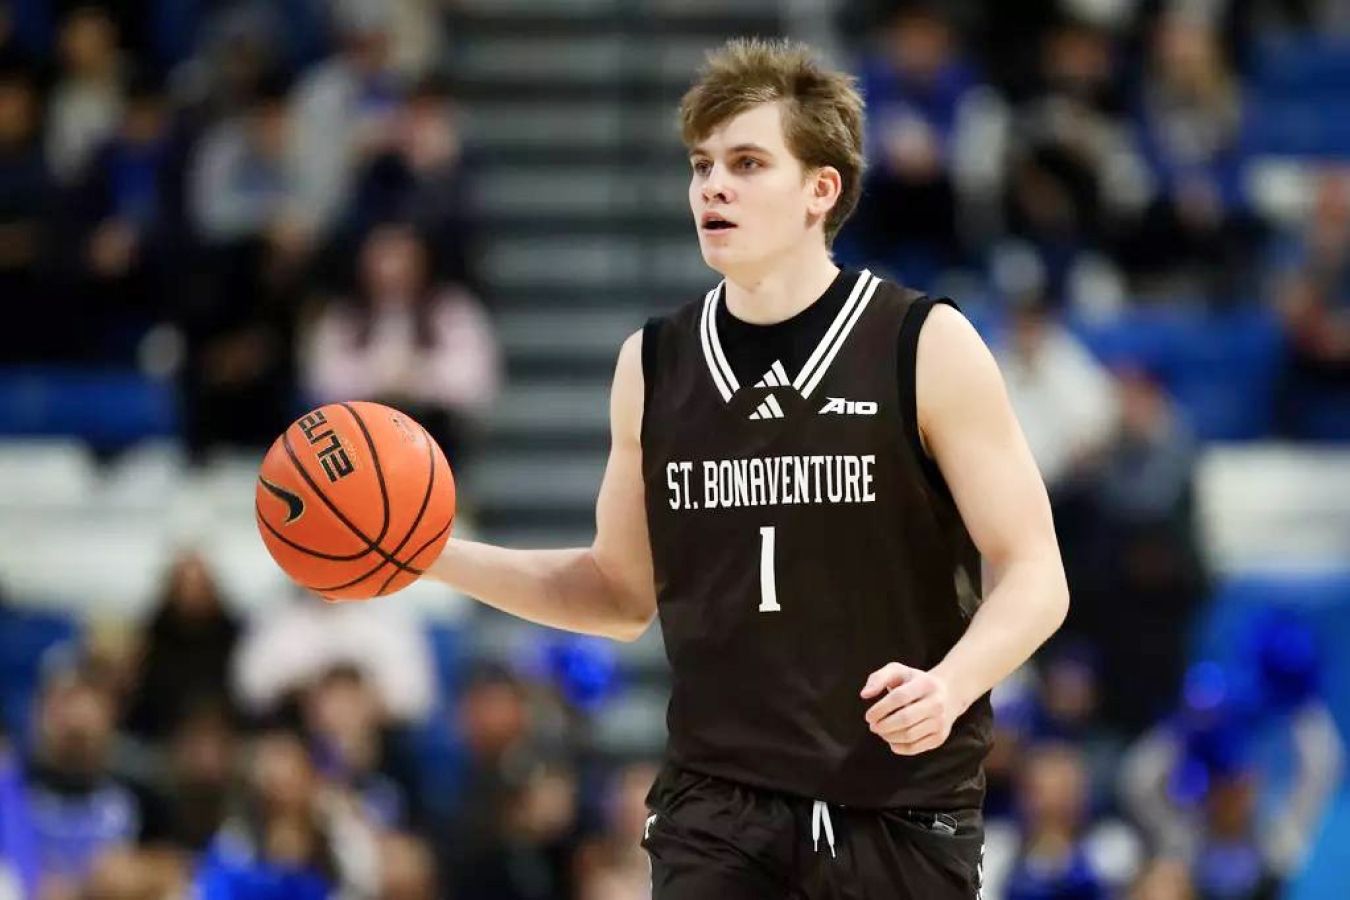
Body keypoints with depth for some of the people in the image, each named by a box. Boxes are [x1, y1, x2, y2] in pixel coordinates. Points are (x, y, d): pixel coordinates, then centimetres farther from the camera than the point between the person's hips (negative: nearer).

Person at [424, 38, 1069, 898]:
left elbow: (1032, 577, -6)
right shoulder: (654, 365, 7)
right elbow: (624, 593, 18)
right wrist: (442, 554, 6)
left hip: (901, 810, -2)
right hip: (716, 808, 2)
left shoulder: (927, 347, -5)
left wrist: (950, 684, -25)